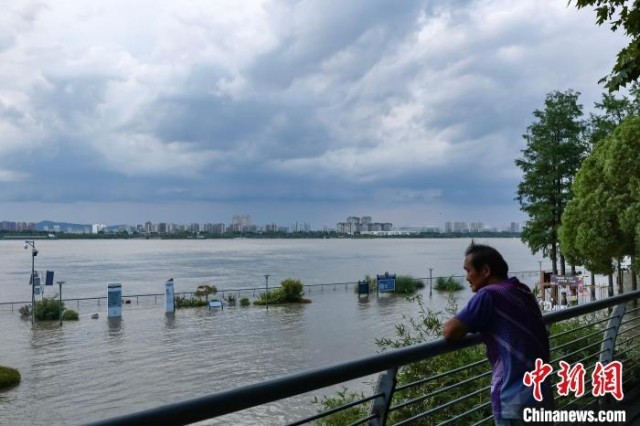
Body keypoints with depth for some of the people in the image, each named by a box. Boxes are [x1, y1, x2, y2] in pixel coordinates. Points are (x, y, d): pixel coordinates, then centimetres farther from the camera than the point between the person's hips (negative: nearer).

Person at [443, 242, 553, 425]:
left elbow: (450, 332, -17)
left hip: (516, 401, -8)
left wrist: (464, 325, 3)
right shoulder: (523, 292, 10)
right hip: (541, 395, 8)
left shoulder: (488, 294, -14)